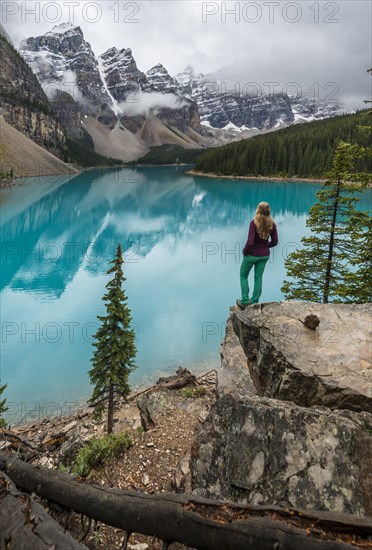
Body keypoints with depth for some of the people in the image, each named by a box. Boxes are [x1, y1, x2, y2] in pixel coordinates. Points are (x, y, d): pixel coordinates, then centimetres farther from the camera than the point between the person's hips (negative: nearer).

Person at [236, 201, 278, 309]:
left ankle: (245, 301, 14)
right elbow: (274, 242, 0)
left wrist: (244, 251, -9)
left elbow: (250, 242, -27)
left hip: (252, 254, -4)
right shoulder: (272, 224, -7)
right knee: (258, 277, 17)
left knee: (243, 276, 16)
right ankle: (255, 301, 24)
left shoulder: (254, 223, -23)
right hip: (265, 255, 4)